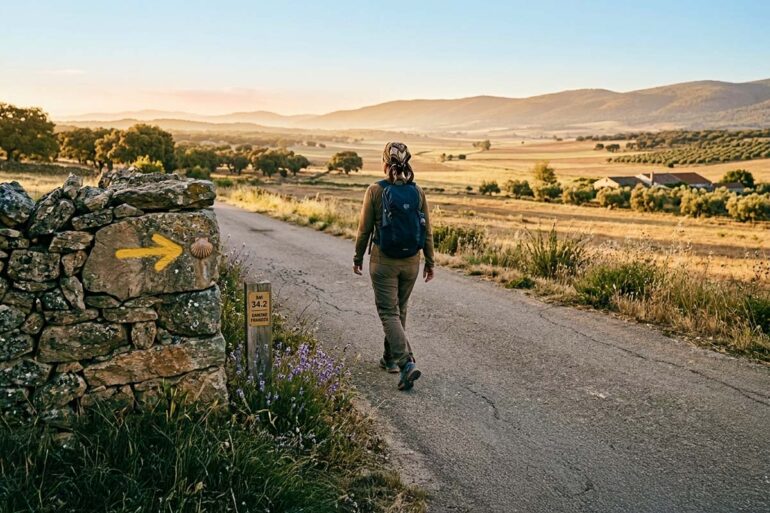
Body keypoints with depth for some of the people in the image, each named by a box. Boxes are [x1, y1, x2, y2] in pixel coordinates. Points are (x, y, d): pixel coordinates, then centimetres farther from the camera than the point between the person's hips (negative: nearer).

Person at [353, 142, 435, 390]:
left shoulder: (375, 191, -10)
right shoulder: (417, 191, -1)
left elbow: (365, 228, -5)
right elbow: (427, 230, 2)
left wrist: (358, 257, 8)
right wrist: (430, 261, 12)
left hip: (383, 261, -4)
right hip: (411, 261, 4)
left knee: (389, 312, 1)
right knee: (400, 310, 19)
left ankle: (407, 362, -15)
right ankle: (390, 358, 32)